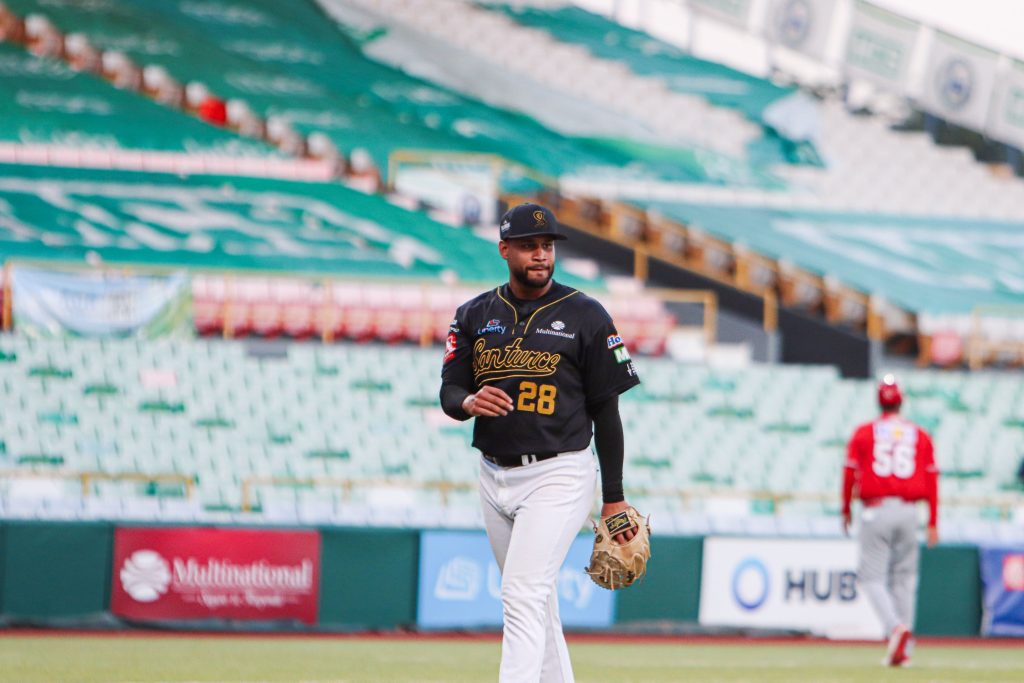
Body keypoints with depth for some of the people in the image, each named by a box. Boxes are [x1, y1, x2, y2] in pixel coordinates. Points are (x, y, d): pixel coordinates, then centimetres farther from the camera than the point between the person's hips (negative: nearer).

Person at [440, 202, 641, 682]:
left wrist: (614, 498, -1)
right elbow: (448, 391, 9)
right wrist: (469, 401, -18)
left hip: (558, 476, -5)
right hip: (494, 476, 5)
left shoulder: (584, 316, -3)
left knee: (523, 594, -18)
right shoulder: (475, 315, 9)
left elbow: (605, 409, -1)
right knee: (536, 604, 13)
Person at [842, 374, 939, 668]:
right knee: (904, 576, 11)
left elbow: (850, 473, 2)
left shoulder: (864, 433, 1)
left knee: (872, 575, -1)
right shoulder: (920, 436, 7)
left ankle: (895, 625, -27)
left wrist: (846, 510, 15)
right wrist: (933, 523, 8)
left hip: (875, 511, -3)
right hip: (909, 511, 3)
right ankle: (902, 649, 10)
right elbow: (931, 480, 5)